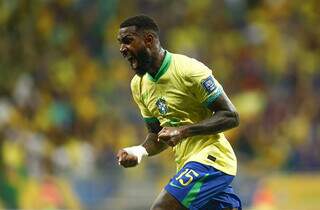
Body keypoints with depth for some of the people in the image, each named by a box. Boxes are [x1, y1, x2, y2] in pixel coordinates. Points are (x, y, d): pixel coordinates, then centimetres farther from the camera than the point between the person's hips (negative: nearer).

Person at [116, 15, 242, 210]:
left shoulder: (189, 69, -15)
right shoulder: (138, 84, 10)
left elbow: (231, 116, -15)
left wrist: (183, 131, -24)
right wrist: (140, 151, -4)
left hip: (211, 158, -9)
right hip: (187, 164, 9)